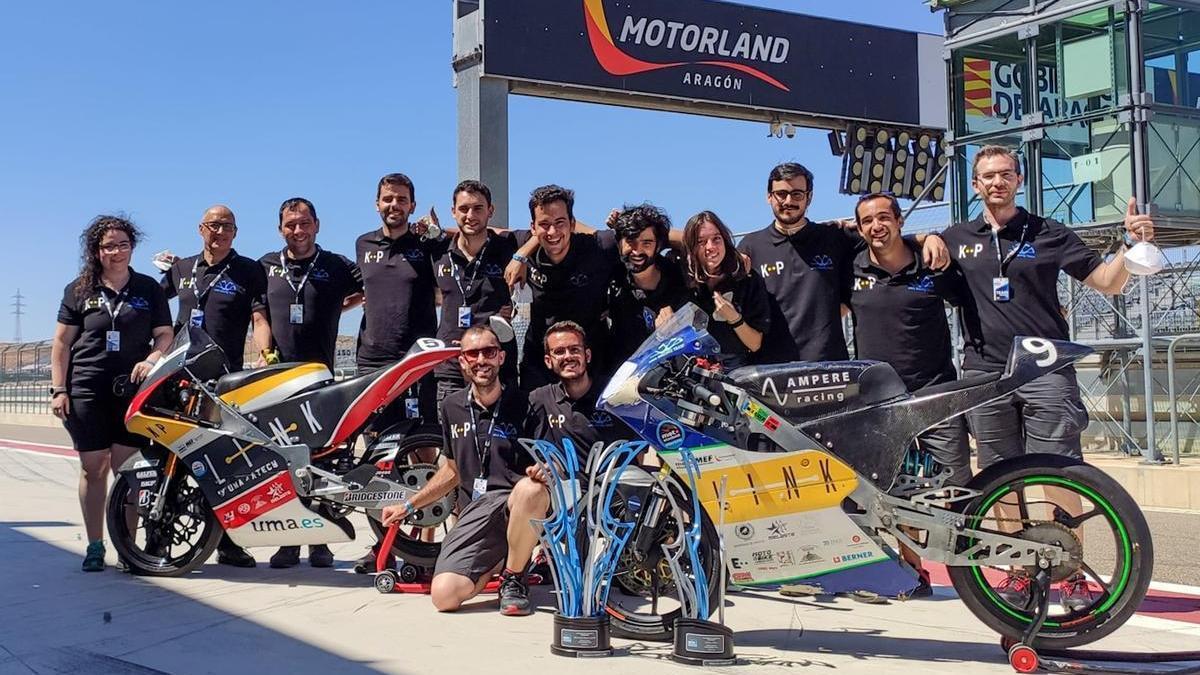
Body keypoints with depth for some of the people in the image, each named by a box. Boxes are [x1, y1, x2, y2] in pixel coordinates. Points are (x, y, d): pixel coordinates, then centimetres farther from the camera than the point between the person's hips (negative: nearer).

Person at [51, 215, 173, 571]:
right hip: (88, 391, 0)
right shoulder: (79, 290, 9)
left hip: (134, 390, 0)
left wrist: (152, 359, -10)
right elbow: (62, 342, 7)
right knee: (93, 469, 3)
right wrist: (58, 389, 0)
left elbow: (164, 333, 11)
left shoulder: (149, 288, 10)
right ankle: (94, 546, 11)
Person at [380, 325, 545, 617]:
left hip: (514, 500, -3)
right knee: (444, 596, -20)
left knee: (532, 490, -42)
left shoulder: (522, 404, 1)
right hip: (475, 510, 3)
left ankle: (513, 577, -14)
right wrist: (408, 505, 24)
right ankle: (497, 561, 14)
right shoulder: (452, 407, 15)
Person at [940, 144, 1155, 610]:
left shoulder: (1048, 234, 9)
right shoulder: (956, 238, 13)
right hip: (985, 373, 2)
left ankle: (1072, 575, 0)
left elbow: (1108, 282, 7)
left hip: (1046, 371, -2)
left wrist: (1132, 244, -9)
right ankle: (1020, 572, 14)